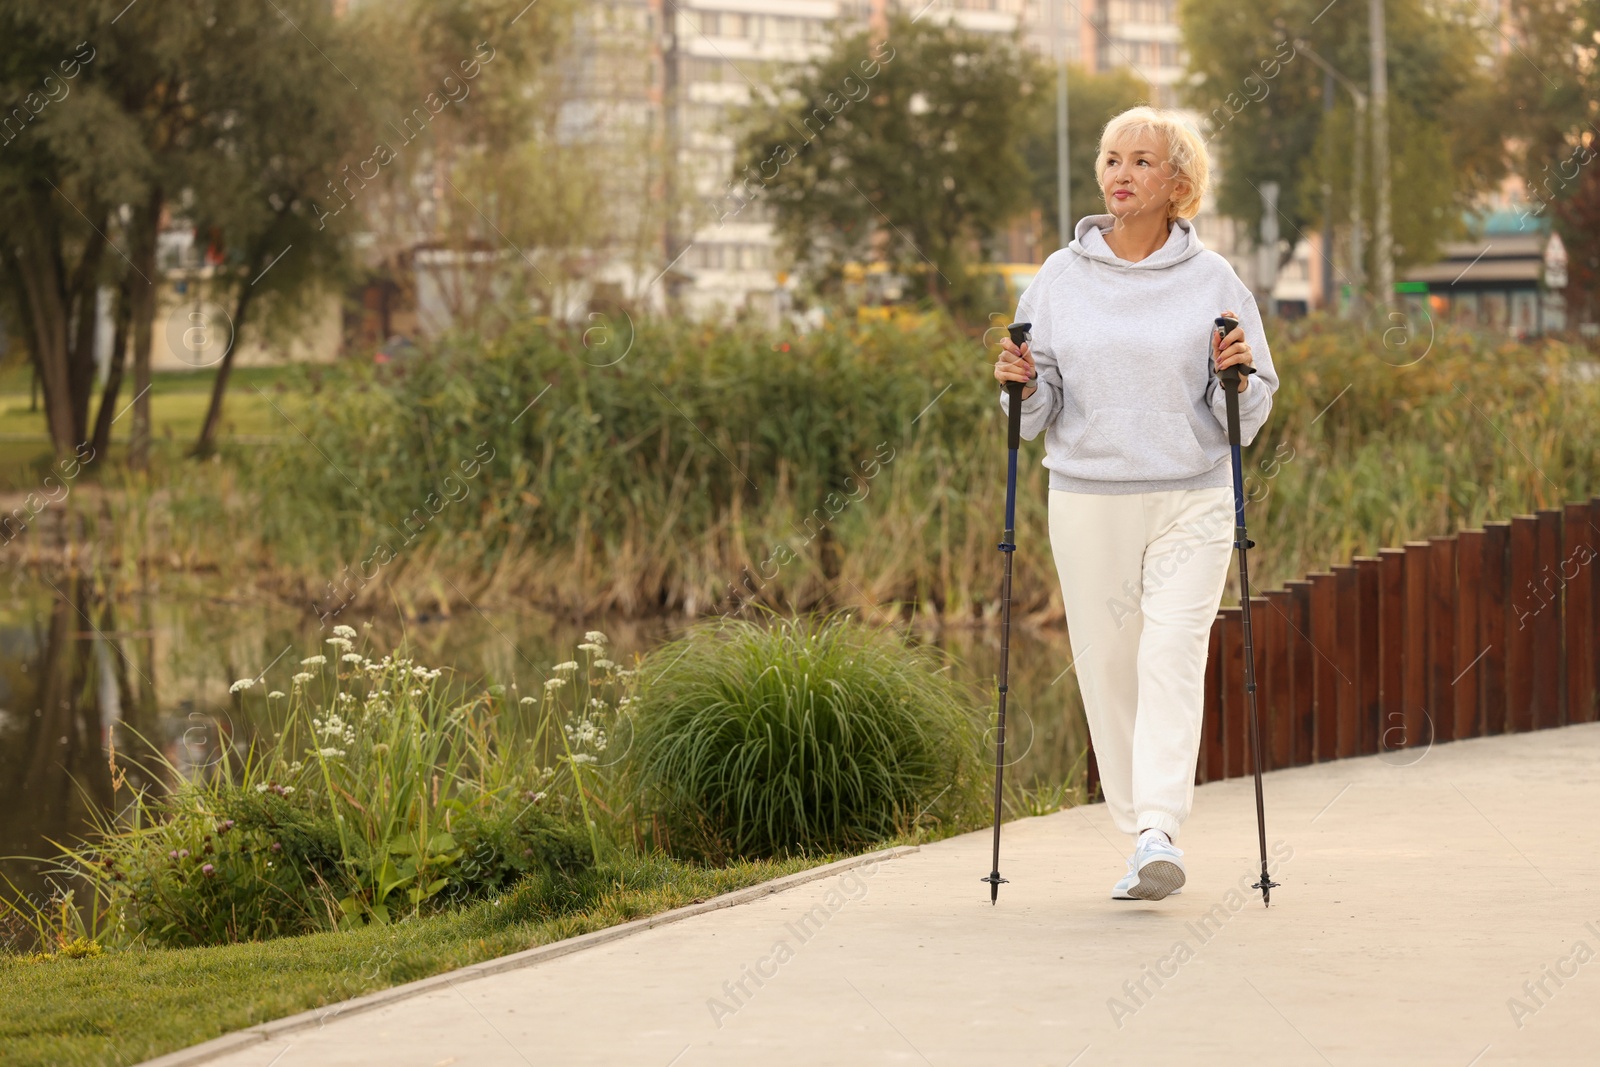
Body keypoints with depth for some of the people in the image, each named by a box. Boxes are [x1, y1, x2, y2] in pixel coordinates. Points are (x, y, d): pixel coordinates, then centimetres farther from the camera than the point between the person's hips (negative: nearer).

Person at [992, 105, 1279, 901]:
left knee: (1173, 655, -15)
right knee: (1107, 665, 3)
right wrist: (1022, 388, -10)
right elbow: (1040, 413, 11)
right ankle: (1139, 831, 13)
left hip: (1192, 499, -2)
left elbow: (1250, 411, 6)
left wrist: (1238, 377, -14)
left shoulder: (1212, 281, 3)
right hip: (1088, 499, 2)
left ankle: (1160, 830, -21)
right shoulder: (1060, 278, 7)